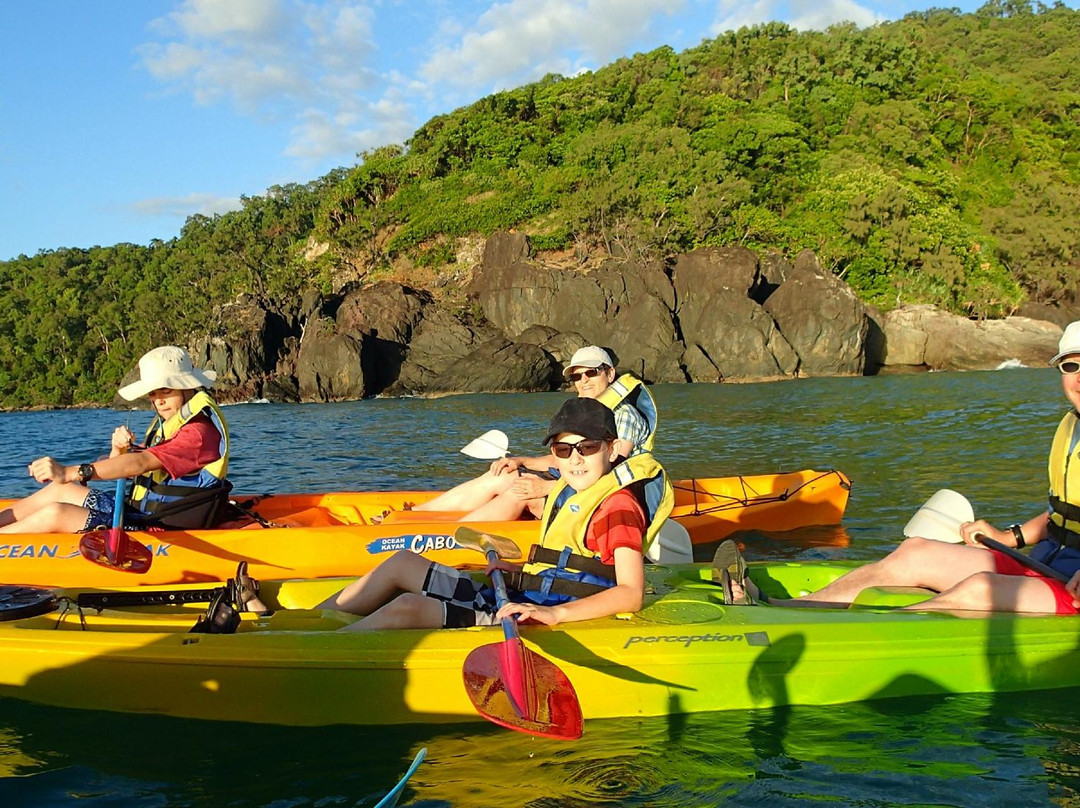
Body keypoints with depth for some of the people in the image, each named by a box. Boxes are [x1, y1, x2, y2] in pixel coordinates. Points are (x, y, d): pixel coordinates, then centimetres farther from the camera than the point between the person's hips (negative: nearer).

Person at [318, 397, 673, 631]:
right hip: (513, 601, 10)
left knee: (407, 608, -23)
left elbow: (630, 593, -23)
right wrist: (516, 571, 10)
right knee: (404, 563, 11)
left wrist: (555, 612, -32)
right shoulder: (567, 493, 14)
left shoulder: (618, 505, -13)